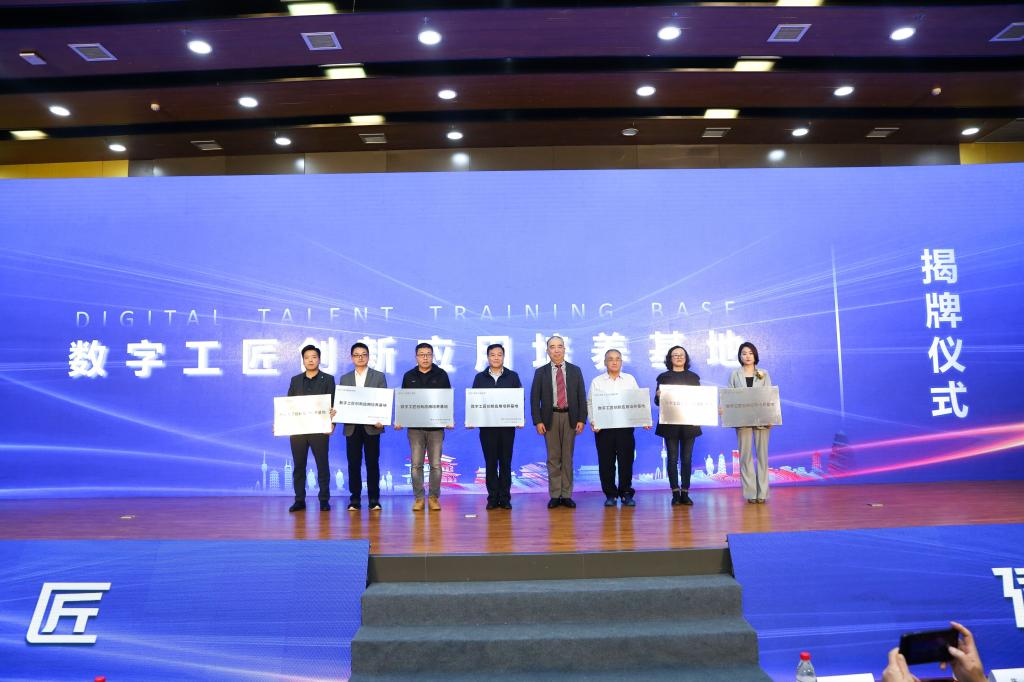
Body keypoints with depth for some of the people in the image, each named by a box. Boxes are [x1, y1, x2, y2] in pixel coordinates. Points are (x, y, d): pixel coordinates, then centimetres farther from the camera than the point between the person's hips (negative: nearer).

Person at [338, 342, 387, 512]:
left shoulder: (379, 376, 5)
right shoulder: (344, 379, 13)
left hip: (371, 426, -2)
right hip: (352, 427, 2)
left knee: (372, 463, 2)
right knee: (354, 464, 2)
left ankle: (374, 499, 8)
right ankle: (354, 499, 9)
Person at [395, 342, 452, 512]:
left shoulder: (441, 375, 4)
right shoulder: (409, 376, 9)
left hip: (436, 426, -1)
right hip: (414, 426, 1)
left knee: (436, 464, 2)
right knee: (416, 464, 2)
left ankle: (434, 497, 12)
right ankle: (418, 498, 11)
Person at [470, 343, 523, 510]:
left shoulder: (513, 377, 8)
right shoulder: (480, 377, 9)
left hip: (507, 426, 0)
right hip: (486, 426, 0)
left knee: (506, 462, 3)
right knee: (490, 462, 3)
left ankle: (505, 498, 9)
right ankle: (493, 497, 9)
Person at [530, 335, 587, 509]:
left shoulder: (575, 370, 6)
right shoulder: (541, 372, 3)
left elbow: (581, 396, 4)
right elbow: (535, 398, 1)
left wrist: (581, 419, -4)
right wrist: (538, 421, -8)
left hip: (570, 418, 1)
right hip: (550, 418, -1)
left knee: (567, 457, 6)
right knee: (553, 458, 4)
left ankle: (566, 495, 12)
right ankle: (555, 495, 10)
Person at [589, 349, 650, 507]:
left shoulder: (630, 380, 11)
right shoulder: (597, 381, 7)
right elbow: (590, 403, 3)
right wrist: (593, 421, -11)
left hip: (626, 426, 1)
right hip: (603, 427, 0)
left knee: (626, 460, 1)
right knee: (606, 461, 2)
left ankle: (626, 493, 12)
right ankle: (610, 494, 13)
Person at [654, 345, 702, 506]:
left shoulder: (693, 377, 11)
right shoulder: (664, 377, 5)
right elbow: (657, 401, 2)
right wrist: (658, 396, -20)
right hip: (670, 423, -2)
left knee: (687, 458, 3)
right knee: (672, 458, 0)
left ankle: (685, 493, 9)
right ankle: (675, 493, 4)